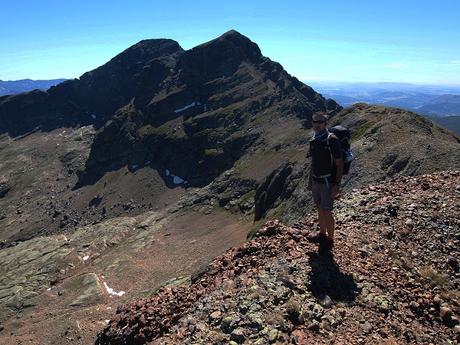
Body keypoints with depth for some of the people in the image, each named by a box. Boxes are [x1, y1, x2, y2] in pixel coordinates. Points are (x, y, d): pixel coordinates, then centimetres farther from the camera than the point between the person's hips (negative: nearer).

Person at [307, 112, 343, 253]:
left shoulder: (332, 140, -17)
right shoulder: (313, 141, 6)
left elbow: (340, 164, -15)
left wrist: (337, 185, -19)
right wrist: (310, 181, 17)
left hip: (328, 182, -7)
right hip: (316, 181, 7)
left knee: (326, 212, -1)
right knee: (319, 209, 17)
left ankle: (330, 240, 16)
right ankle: (322, 235, 33)